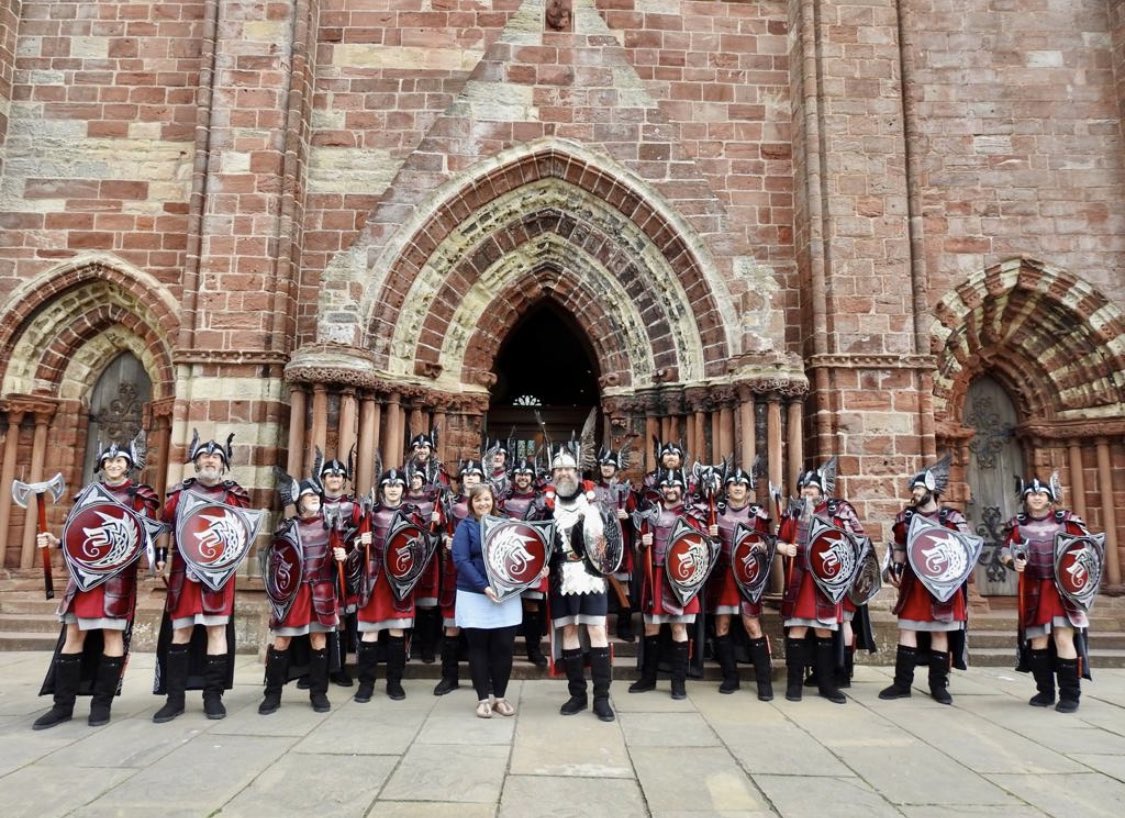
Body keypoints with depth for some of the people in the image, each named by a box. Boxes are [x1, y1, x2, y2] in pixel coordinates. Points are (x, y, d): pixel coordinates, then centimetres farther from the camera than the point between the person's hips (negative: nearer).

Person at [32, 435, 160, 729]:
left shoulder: (139, 497, 2)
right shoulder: (88, 495, 17)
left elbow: (148, 535, -4)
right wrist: (56, 541, 1)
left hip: (117, 575, -5)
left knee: (112, 635, -2)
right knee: (73, 634, 6)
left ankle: (102, 703, 7)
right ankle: (63, 705, 14)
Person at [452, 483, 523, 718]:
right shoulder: (465, 526, 0)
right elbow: (461, 560, -11)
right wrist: (483, 586, -21)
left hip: (506, 595, 3)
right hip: (474, 596, -3)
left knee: (504, 647, 5)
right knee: (478, 647, 5)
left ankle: (499, 696, 19)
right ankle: (484, 698, 17)